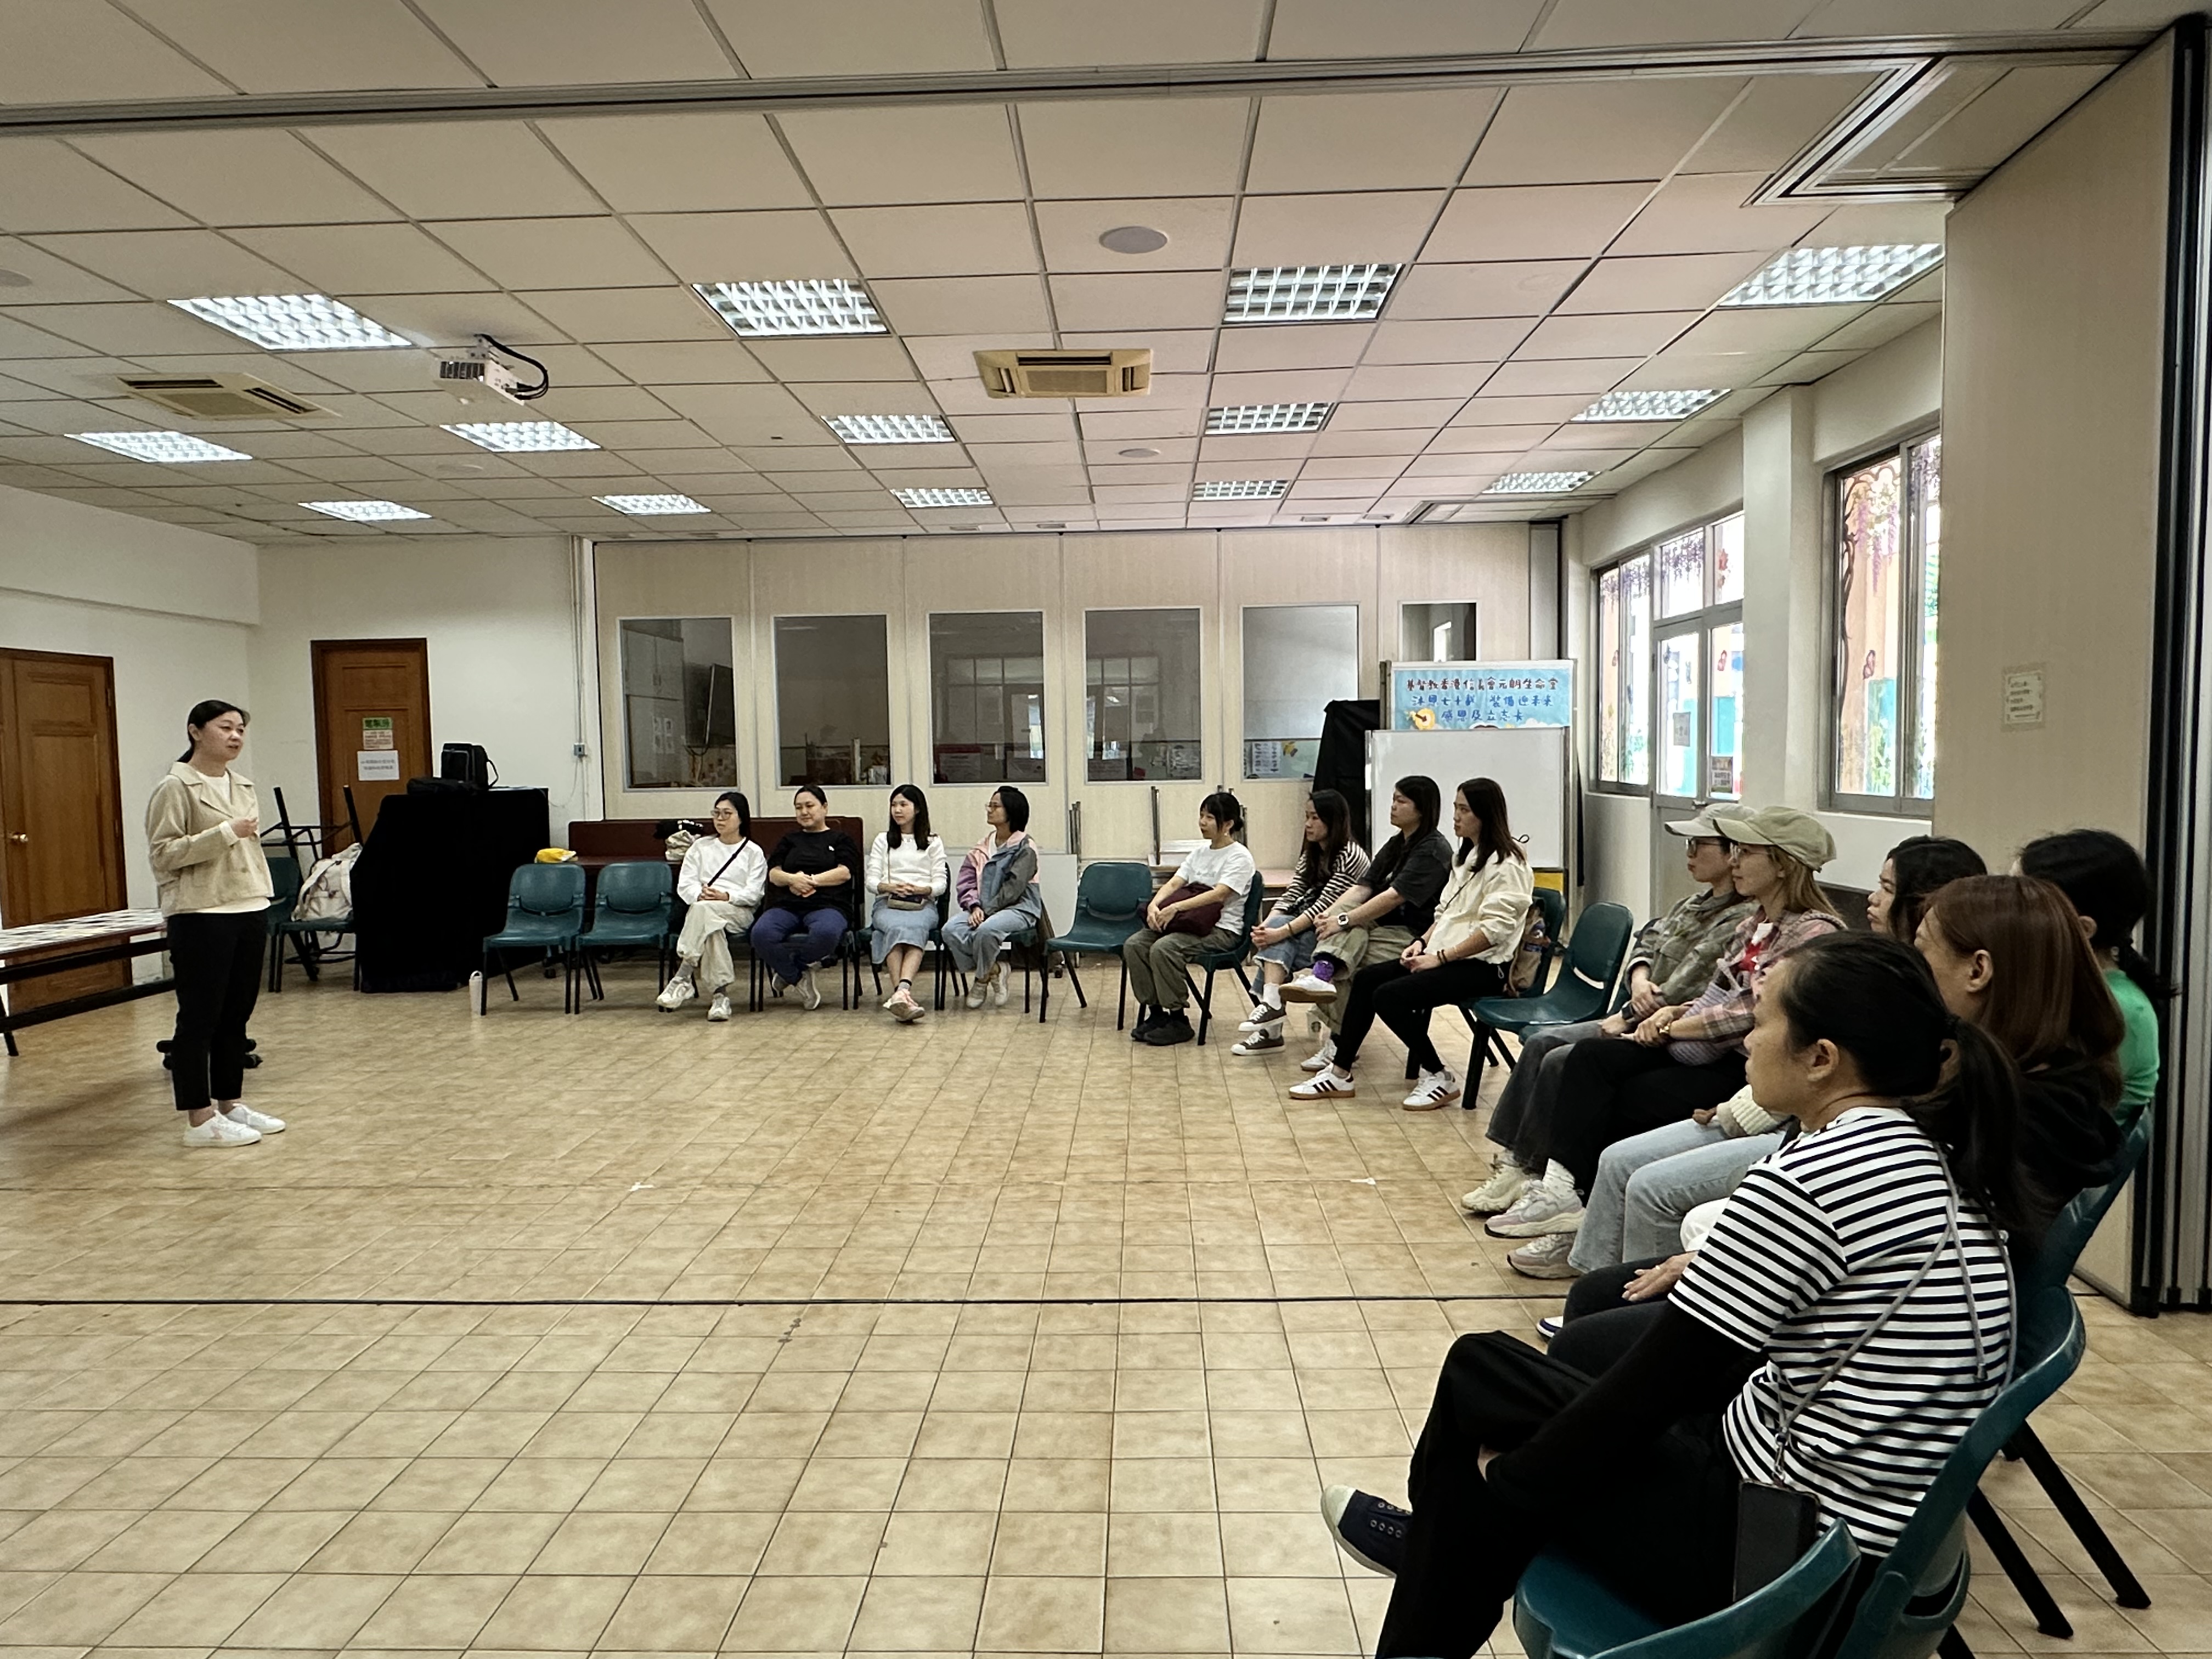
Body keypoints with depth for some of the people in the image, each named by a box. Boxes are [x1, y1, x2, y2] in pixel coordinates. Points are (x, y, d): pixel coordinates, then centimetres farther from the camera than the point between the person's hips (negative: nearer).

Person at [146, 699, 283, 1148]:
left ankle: (231, 1103, 22)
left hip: (249, 910, 7)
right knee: (200, 1018, -1)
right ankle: (200, 1120, 5)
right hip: (201, 915, -7)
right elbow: (163, 852, -14)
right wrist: (225, 833, -20)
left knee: (237, 1014, 12)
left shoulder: (243, 785, 14)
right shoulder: (176, 787, -8)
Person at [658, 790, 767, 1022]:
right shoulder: (701, 847, 23)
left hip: (739, 913, -2)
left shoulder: (753, 852, 14)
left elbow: (753, 894, 1)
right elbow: (684, 885, 11)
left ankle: (683, 978, -42)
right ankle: (720, 994, -41)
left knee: (704, 910, -38)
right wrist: (700, 894, -12)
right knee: (712, 928, -38)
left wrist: (726, 896, -18)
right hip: (701, 911, 2)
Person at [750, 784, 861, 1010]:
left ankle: (788, 968, -12)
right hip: (787, 906, 3)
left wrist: (811, 880, -7)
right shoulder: (789, 841, 30)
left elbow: (845, 872, 3)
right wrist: (793, 879, -8)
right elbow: (774, 874, 15)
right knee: (761, 933, -33)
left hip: (828, 905, -3)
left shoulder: (840, 839, 20)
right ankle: (800, 979, -12)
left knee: (826, 932, -42)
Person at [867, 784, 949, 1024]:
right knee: (896, 927, -37)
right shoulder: (882, 841, 25)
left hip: (923, 904, -1)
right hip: (887, 904, 1)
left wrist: (920, 889, -13)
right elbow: (871, 881, 13)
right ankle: (904, 993, -54)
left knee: (915, 928, -38)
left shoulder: (933, 843, 22)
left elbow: (941, 883, 10)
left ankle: (901, 992, -58)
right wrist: (891, 887, -10)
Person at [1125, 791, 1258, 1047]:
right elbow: (1174, 883, 8)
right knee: (1133, 945, -13)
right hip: (1189, 922, 8)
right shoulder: (1200, 853, 19)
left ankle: (1179, 1021, -19)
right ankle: (1155, 1012, -5)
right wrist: (1154, 904, -15)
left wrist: (1176, 907, -30)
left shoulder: (1239, 856, -6)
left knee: (1163, 949, -31)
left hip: (1221, 930, -8)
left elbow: (1219, 894, -21)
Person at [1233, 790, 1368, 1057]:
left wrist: (1281, 932, -30)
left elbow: (1324, 905, -23)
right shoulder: (1311, 854, 12)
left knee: (1280, 943, -28)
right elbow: (1291, 895, 3)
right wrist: (1265, 927, -16)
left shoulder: (1351, 856, -15)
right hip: (1308, 924, 7)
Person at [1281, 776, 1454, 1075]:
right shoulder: (1396, 844, 15)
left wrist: (1344, 920, -25)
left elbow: (1395, 896, -23)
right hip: (1382, 925, 8)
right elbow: (1363, 886, 4)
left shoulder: (1433, 850, -12)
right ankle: (1322, 973, -42)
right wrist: (1331, 915, -14)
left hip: (1413, 936, -7)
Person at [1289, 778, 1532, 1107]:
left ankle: (1438, 1077, -7)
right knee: (1366, 978, -3)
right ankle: (1339, 1073, 0)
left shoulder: (1506, 864, -13)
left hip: (1483, 966, -10)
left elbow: (1495, 930, -22)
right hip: (1447, 955, 10)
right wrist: (1423, 942, 2)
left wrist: (1439, 957, -21)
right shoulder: (1467, 856, 18)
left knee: (1389, 995, -23)